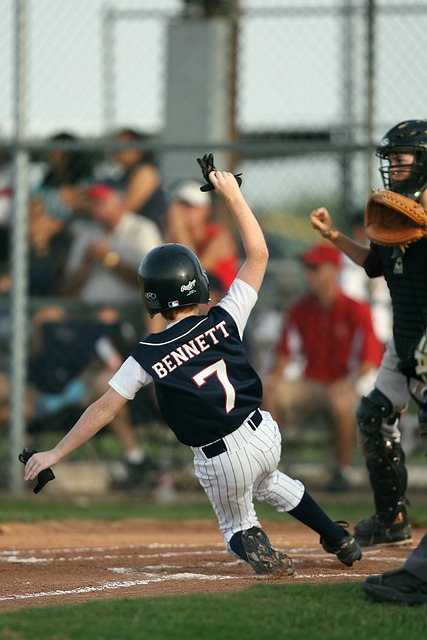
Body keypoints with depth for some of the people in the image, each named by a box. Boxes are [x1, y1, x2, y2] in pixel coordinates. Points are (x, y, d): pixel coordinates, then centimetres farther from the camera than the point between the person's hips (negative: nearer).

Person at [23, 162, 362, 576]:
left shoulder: (148, 356, -11)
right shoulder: (224, 322, -7)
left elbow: (104, 409, -10)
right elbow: (258, 254, 0)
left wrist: (55, 454, -5)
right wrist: (233, 196, 3)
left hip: (221, 463, -3)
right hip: (263, 435, 3)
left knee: (235, 524, 25)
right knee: (269, 482, 38)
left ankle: (252, 545, -10)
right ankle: (341, 542, 37)